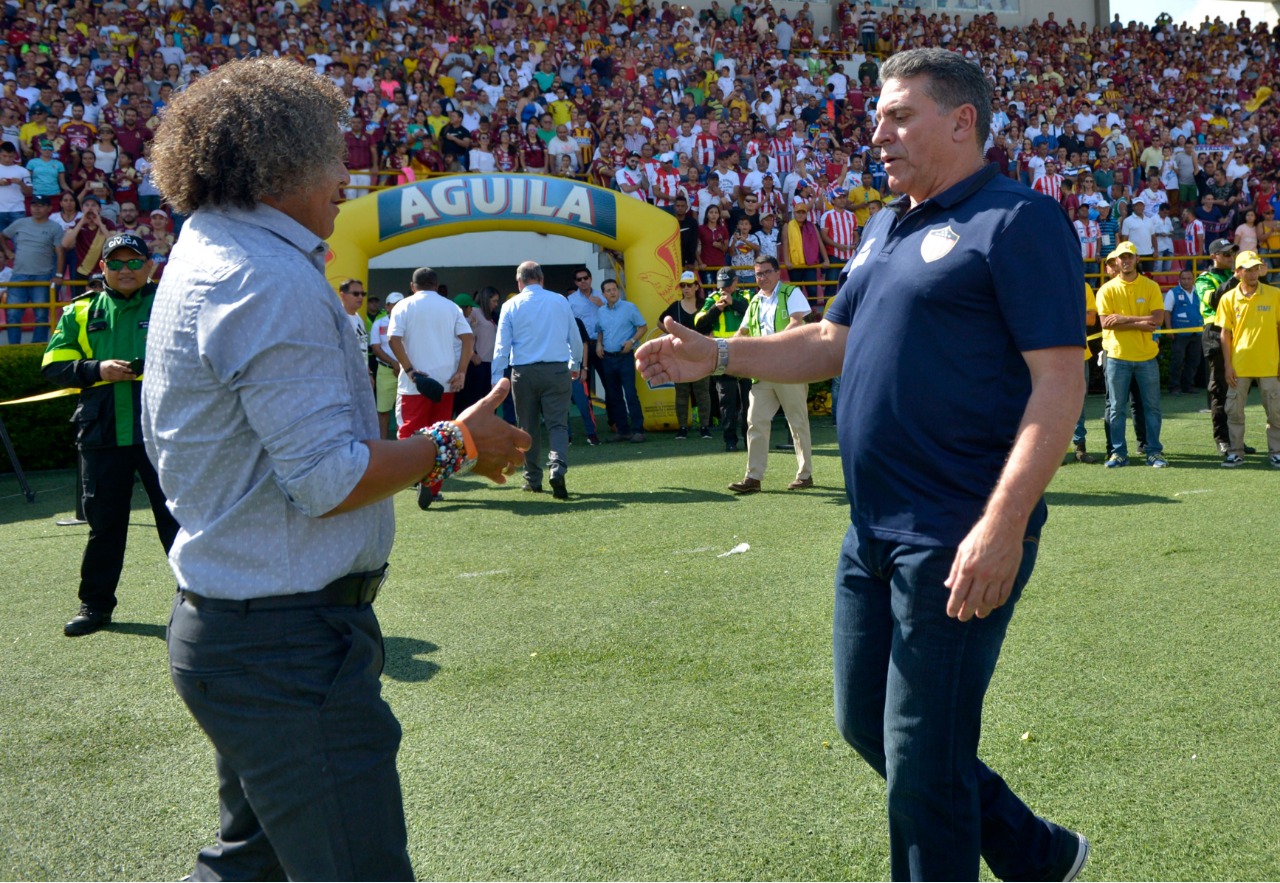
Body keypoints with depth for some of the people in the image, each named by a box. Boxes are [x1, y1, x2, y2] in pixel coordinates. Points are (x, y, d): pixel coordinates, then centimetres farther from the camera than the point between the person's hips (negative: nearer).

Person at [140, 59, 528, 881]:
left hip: (227, 622, 11)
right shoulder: (273, 282, -20)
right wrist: (454, 444, -10)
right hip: (288, 646, -11)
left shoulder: (202, 262, 15)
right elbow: (329, 480, -23)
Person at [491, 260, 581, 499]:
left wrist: (496, 379, 1)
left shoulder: (511, 306, 1)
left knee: (528, 427, 10)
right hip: (557, 370, 0)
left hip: (524, 372, 0)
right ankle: (558, 468, -23)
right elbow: (575, 338, 13)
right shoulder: (560, 302, 6)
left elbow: (502, 345, -1)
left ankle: (533, 479, 14)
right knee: (558, 424, -1)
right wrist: (575, 365, 29)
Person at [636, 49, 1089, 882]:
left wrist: (1003, 526, -27)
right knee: (865, 721, 19)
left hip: (959, 541, -9)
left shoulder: (1017, 221, -12)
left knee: (922, 764, 0)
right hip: (875, 535, 9)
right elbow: (832, 343, 23)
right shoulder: (886, 229, 15)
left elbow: (1060, 382, -19)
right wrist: (715, 356, 11)